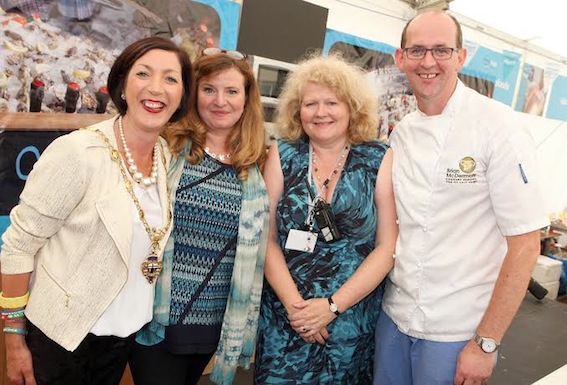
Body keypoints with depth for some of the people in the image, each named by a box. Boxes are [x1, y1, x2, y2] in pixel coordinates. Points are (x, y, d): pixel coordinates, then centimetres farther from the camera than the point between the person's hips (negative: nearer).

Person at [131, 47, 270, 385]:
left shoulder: (257, 166, 0)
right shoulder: (168, 146, -7)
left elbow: (257, 250, 6)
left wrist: (245, 320, 7)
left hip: (216, 322, 3)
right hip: (156, 316, -3)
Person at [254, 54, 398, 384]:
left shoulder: (381, 161, -5)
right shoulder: (283, 155, -1)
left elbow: (388, 246, -7)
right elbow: (267, 238, -2)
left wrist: (333, 305, -13)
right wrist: (293, 303, -12)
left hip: (352, 318, 0)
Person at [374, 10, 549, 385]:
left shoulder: (498, 126, -14)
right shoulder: (400, 134, 3)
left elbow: (525, 244, -14)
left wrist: (486, 344, -13)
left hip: (458, 332, -5)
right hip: (394, 315, 5)